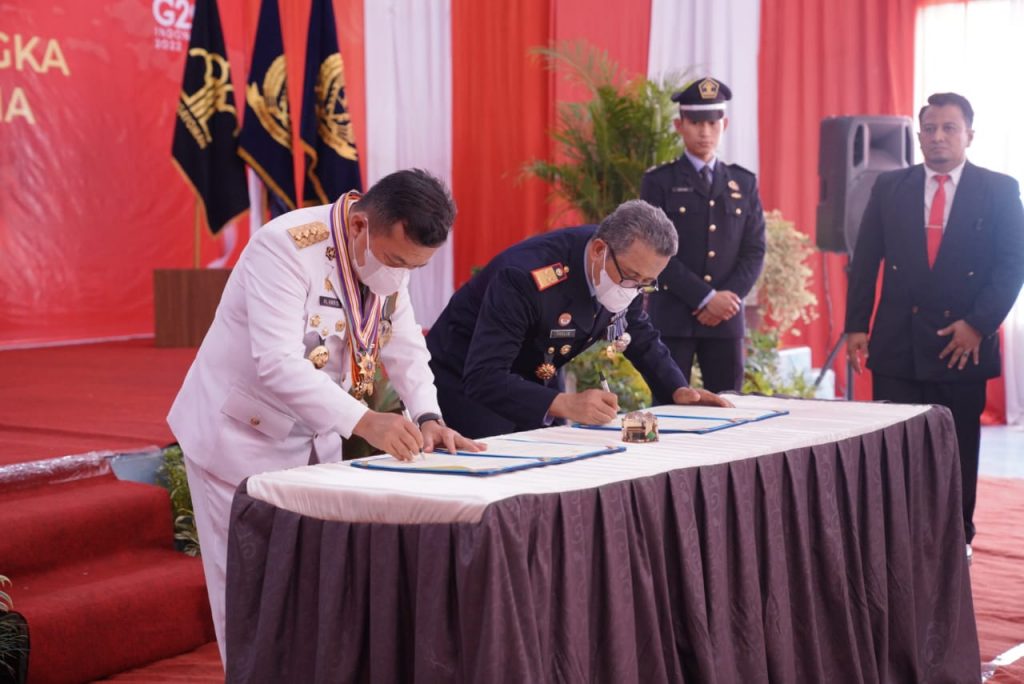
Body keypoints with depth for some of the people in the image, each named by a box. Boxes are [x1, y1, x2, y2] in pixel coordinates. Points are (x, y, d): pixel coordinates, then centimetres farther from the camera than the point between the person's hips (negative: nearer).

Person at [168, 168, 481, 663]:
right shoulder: (285, 246, -27)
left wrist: (428, 417, -14)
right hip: (241, 438, -7)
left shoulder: (392, 254, -4)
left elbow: (405, 347, 4)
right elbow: (277, 362, -36)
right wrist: (363, 422, -45)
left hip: (314, 442, 7)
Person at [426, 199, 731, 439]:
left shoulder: (626, 268, -13)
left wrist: (678, 390, -9)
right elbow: (483, 378, -41)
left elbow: (641, 337, 6)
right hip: (466, 381, -7)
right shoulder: (525, 276, -35)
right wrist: (564, 404, -51)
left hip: (536, 382, 7)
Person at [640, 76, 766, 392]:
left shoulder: (744, 183, 12)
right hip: (672, 318, -3)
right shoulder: (658, 182, 1)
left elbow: (754, 251, 7)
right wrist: (705, 298, -15)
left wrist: (727, 298, -9)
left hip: (727, 319, 3)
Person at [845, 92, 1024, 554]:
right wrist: (856, 325, -1)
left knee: (959, 447, 8)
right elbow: (865, 261, 7)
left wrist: (978, 324, -12)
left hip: (963, 343, -1)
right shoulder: (889, 187, 7)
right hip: (897, 341, 1)